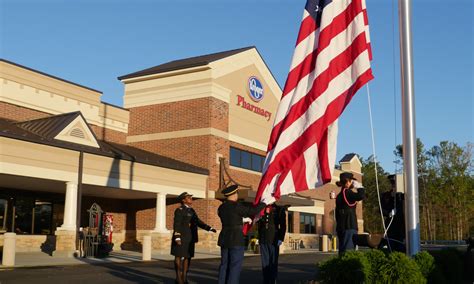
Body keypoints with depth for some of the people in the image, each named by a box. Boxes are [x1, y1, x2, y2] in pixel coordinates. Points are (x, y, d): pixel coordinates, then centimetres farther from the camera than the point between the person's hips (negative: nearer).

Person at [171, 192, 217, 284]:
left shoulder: (191, 210, 15)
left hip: (189, 239, 8)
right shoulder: (179, 210, -9)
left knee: (187, 257, 9)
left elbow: (198, 222, 15)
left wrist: (209, 228, 5)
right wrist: (177, 237, -26)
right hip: (181, 238, -8)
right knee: (179, 257, -4)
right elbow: (176, 224, -17)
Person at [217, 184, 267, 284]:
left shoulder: (221, 207, 8)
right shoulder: (236, 206, -15)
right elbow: (253, 211, -13)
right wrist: (264, 203, 0)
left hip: (224, 239, 8)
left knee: (224, 264, 11)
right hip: (236, 239, -7)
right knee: (235, 265, -2)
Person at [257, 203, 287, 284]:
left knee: (273, 263, 1)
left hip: (274, 240, -3)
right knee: (265, 263, 6)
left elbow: (283, 226, -2)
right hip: (263, 241, 3)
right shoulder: (262, 209, 13)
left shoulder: (279, 209, 3)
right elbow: (259, 225, 16)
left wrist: (281, 238, -12)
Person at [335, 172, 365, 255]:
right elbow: (361, 196, -25)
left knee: (343, 250, 10)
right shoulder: (347, 192, -9)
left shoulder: (340, 195, 18)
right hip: (349, 226, -9)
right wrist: (358, 186, -7)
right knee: (348, 251, -13)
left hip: (341, 227, 9)